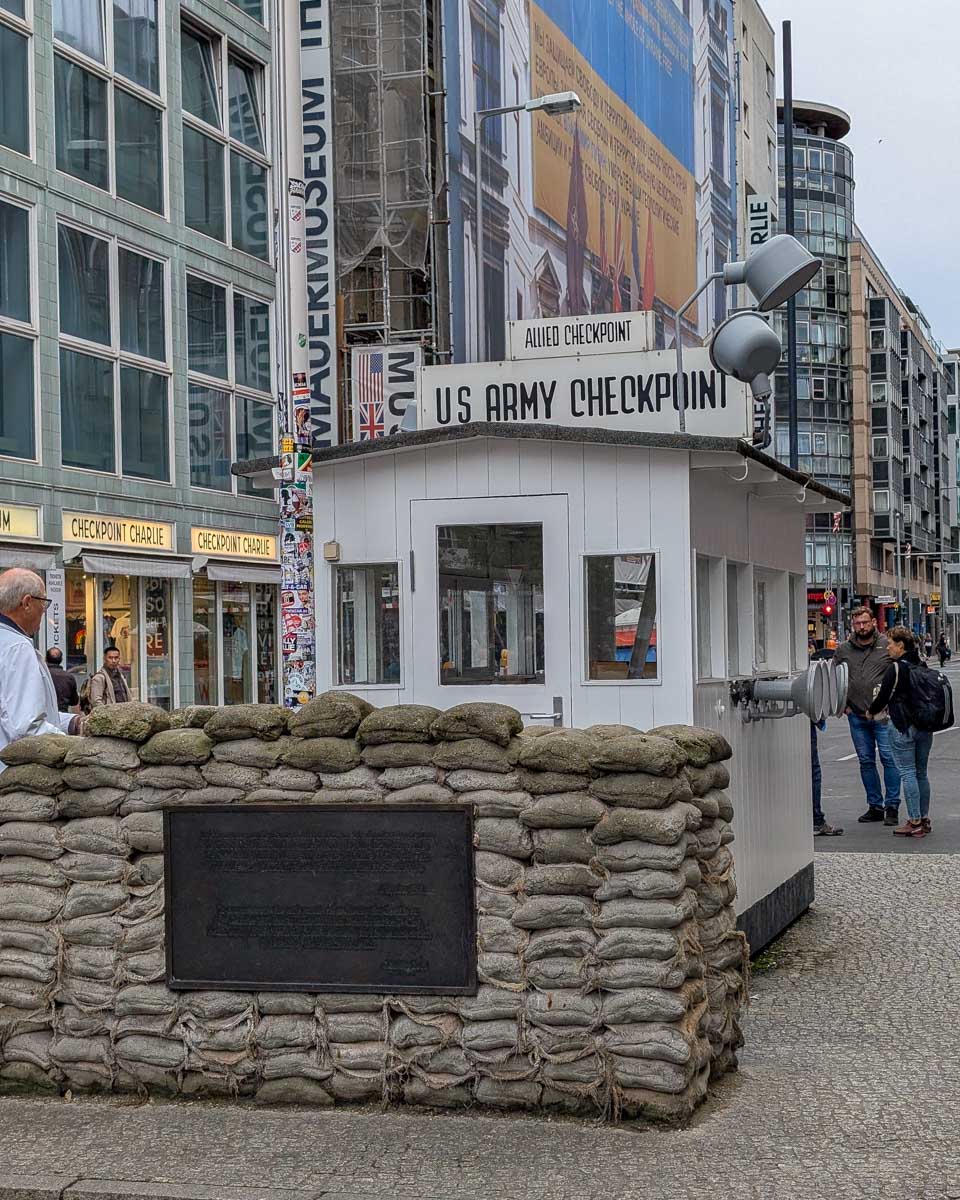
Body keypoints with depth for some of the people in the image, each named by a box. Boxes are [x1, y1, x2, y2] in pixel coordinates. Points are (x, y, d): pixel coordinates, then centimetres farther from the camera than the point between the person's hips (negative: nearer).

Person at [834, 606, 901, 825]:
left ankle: (892, 807, 1)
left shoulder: (887, 646, -1)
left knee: (889, 758, -5)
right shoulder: (844, 650, 8)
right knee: (866, 761, 8)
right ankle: (875, 806, 16)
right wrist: (843, 705, 7)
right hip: (856, 716, 4)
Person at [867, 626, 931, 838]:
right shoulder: (922, 667, 9)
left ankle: (914, 822, -5)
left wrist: (871, 711, 11)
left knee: (908, 773, -3)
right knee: (921, 773, 14)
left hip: (903, 727, -7)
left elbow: (884, 696, -10)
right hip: (925, 725, 7)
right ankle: (924, 819, 18)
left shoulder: (896, 668, -13)